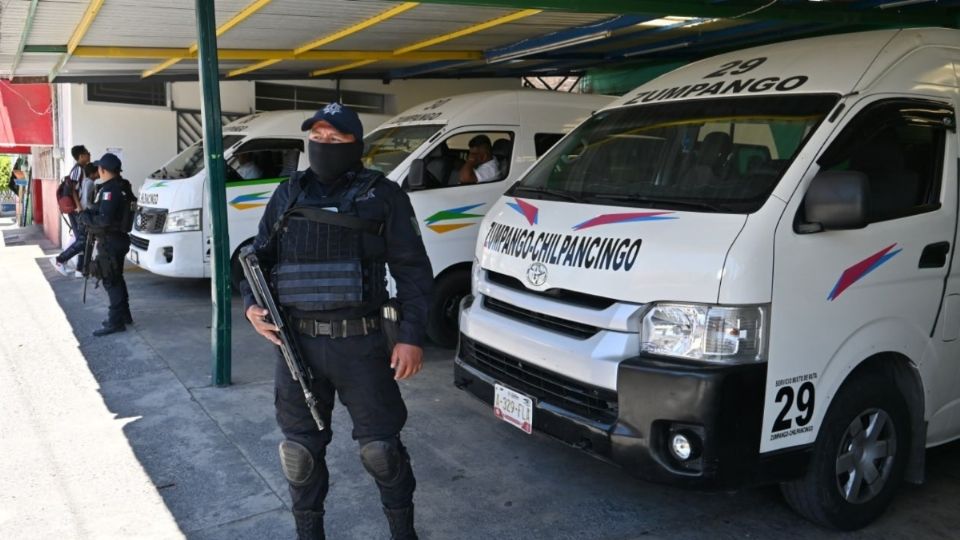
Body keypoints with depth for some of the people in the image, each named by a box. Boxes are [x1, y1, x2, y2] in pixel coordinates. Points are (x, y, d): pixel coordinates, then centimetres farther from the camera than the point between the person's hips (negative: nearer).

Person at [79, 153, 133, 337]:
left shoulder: (109, 190, -20)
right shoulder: (120, 187, 12)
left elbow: (104, 220, -27)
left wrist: (85, 217, -11)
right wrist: (90, 214, 6)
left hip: (110, 242, -10)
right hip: (117, 239, 10)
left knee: (111, 281, -6)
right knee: (116, 279, 19)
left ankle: (115, 321, -4)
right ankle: (124, 315, 29)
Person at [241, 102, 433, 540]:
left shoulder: (383, 196, 0)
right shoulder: (289, 194, 11)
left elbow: (413, 271, -1)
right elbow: (259, 256, 19)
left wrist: (411, 337, -9)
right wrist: (251, 303, 0)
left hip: (360, 342, -3)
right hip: (297, 343, 4)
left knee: (381, 447, 5)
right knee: (301, 448, 13)